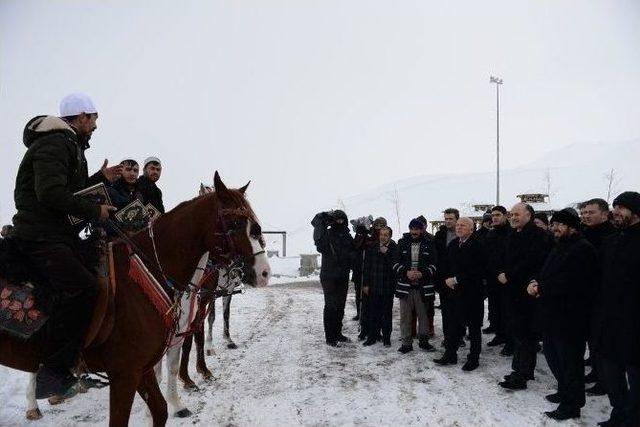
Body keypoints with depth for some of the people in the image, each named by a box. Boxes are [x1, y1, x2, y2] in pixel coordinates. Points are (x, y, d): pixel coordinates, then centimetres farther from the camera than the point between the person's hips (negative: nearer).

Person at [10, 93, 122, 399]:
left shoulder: (68, 145, 23)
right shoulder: (53, 144, -12)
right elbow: (51, 193, -24)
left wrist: (101, 178, 25)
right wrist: (95, 211, -17)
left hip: (59, 233, 11)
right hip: (39, 236, -11)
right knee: (80, 286, -29)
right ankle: (53, 372, -23)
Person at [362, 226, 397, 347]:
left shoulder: (394, 248, -4)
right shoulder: (372, 248, 4)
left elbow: (395, 266, -11)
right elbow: (367, 267, 6)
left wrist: (386, 253, -17)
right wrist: (366, 284, 3)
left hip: (388, 286, -2)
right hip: (373, 286, 2)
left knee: (387, 313, 6)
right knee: (373, 312, 6)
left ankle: (386, 337, 17)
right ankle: (372, 336, 18)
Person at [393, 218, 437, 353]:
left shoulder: (429, 244, 2)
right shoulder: (402, 242, 4)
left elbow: (434, 264, 2)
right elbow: (396, 263, 4)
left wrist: (423, 273, -14)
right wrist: (406, 272, -13)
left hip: (423, 286, 0)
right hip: (405, 285, 1)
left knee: (423, 314, 9)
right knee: (405, 315, 4)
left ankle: (423, 340, 23)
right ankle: (406, 342, 13)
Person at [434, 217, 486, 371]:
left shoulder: (477, 245, -14)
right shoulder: (453, 244, 9)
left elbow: (477, 271, -20)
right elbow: (446, 266, 18)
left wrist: (457, 279, -18)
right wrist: (447, 279, 0)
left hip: (472, 293, -7)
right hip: (454, 291, 7)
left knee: (474, 327, 7)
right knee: (453, 324, 14)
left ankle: (473, 358, 19)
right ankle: (450, 354, 26)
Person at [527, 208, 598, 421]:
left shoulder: (583, 249, -16)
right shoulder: (559, 248, 16)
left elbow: (570, 283, -25)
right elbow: (545, 273, 17)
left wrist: (541, 288, -16)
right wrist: (534, 282, -5)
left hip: (570, 318, -10)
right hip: (552, 315, 10)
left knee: (569, 361, 1)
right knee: (552, 355, 20)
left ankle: (571, 406, 14)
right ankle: (564, 392, 38)